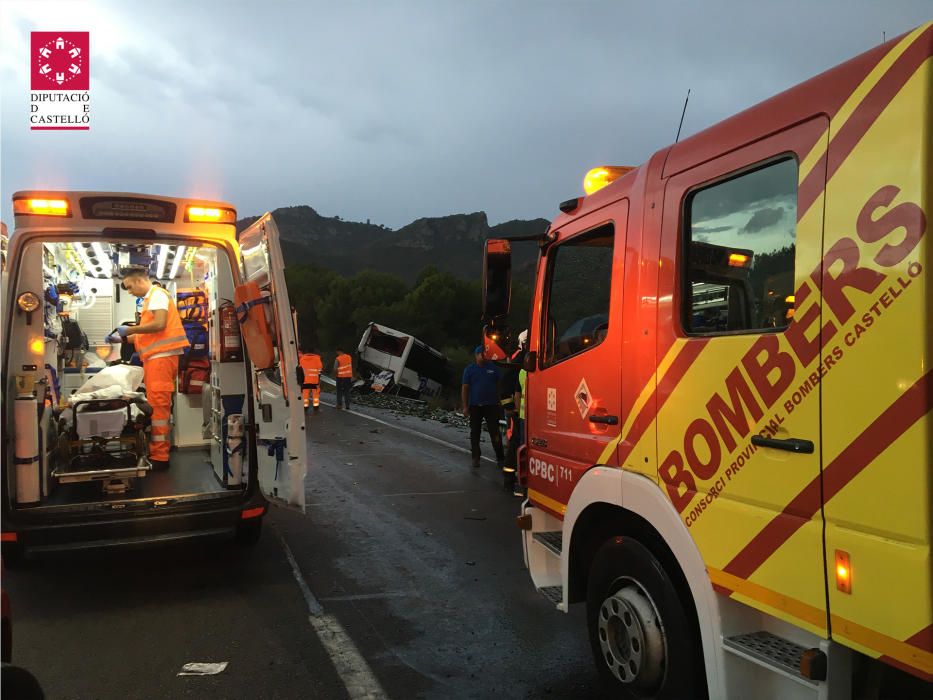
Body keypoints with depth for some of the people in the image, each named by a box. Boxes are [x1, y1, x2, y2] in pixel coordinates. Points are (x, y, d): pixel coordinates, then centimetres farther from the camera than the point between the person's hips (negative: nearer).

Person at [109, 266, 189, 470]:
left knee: (158, 405, -11)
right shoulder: (150, 298, 23)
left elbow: (159, 324, -18)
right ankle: (159, 450, 13)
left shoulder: (157, 294, -4)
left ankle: (159, 457, -11)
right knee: (158, 405, 9)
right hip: (156, 357, 10)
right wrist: (123, 338, 16)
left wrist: (129, 329, -8)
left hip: (162, 356, -10)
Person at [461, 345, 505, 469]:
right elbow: (464, 388, 2)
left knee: (495, 433, -3)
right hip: (475, 406, 0)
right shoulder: (470, 369, 3)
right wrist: (465, 406, -4)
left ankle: (500, 458, 0)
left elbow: (501, 384, 9)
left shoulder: (493, 368, 6)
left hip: (491, 406, 0)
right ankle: (476, 458, 16)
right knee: (475, 433, 6)